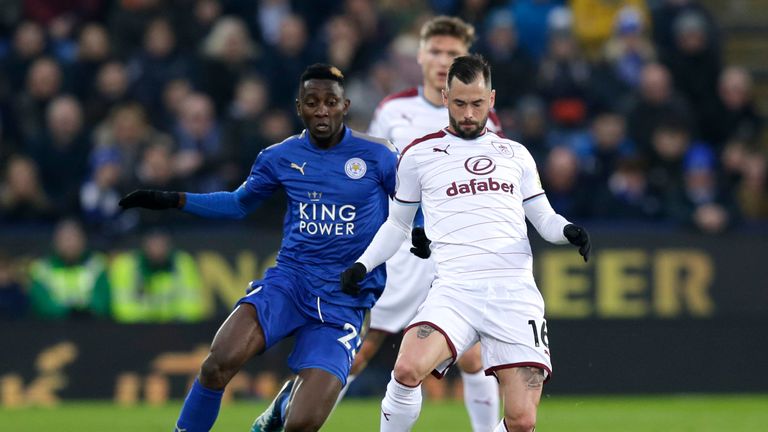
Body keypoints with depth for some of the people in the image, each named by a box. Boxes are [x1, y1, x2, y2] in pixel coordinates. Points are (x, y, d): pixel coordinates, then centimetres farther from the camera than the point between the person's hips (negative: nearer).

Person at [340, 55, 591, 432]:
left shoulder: (515, 154, 18)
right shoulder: (419, 154, 14)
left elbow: (543, 218, 22)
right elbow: (398, 223, 24)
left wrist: (567, 230, 0)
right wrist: (363, 265, 11)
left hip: (514, 291, 1)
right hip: (455, 288, -1)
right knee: (407, 370, -30)